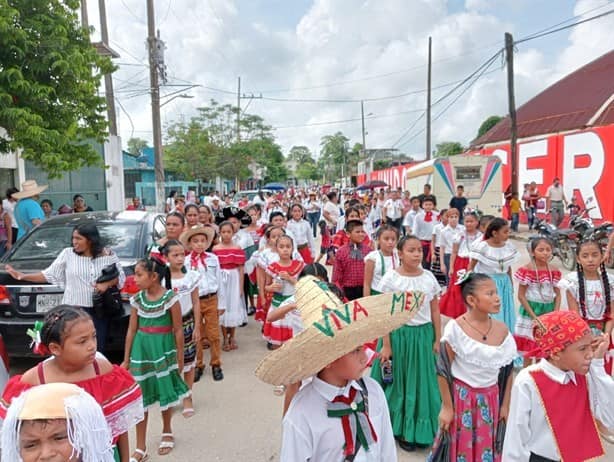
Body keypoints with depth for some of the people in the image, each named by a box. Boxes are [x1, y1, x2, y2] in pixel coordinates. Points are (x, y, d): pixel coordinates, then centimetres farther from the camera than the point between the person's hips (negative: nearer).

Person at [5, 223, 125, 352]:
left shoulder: (108, 255, -1)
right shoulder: (68, 253, 1)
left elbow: (121, 276, 4)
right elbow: (49, 274, 6)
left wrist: (107, 284, -15)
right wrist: (22, 276, -1)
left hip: (100, 310, 0)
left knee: (98, 349, 6)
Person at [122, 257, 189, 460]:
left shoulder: (170, 298, -13)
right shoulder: (137, 299, 0)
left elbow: (178, 330, -8)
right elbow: (131, 330, 6)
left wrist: (179, 358, -4)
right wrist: (126, 359, 8)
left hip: (163, 350, -3)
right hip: (141, 351, 4)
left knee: (165, 393, 12)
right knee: (140, 397, 6)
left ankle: (167, 433, 37)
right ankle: (141, 447, 17)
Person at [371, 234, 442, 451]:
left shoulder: (429, 278, 0)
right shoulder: (391, 278, -10)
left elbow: (435, 311, 6)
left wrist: (437, 340, 5)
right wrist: (386, 345, -11)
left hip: (423, 335, 3)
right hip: (398, 334, -3)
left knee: (421, 382, 13)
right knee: (398, 382, 9)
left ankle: (419, 430, 32)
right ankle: (400, 429, 27)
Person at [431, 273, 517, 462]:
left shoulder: (502, 330, -4)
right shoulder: (456, 328, -17)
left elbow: (508, 371, 7)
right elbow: (443, 370, -12)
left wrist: (505, 405, 9)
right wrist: (447, 407, -9)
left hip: (491, 399, 4)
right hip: (461, 398, -4)